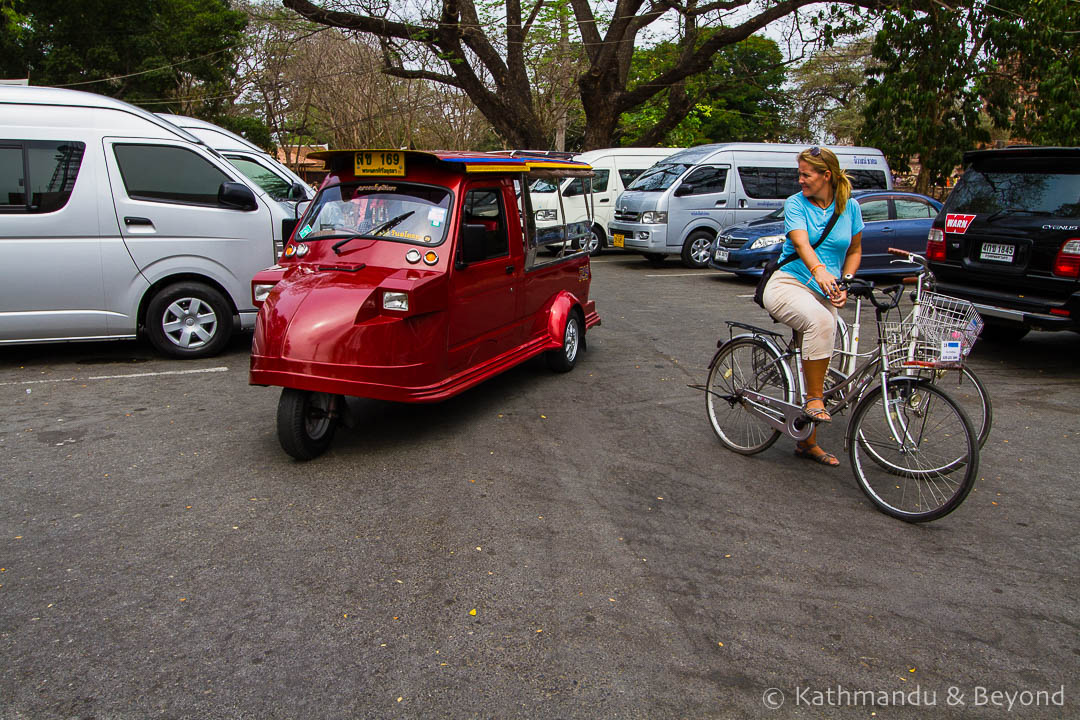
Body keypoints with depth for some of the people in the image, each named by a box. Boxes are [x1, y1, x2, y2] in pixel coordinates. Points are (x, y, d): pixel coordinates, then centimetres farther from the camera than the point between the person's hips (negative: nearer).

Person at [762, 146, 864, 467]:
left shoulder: (850, 207, 7)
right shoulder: (795, 203, -3)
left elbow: (854, 251, 17)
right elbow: (801, 242, -22)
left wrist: (845, 285, -1)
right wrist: (819, 270, -41)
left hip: (824, 294, 4)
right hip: (787, 283, -4)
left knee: (817, 371, 4)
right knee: (820, 320, -38)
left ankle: (808, 442, 17)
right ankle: (815, 400, -24)